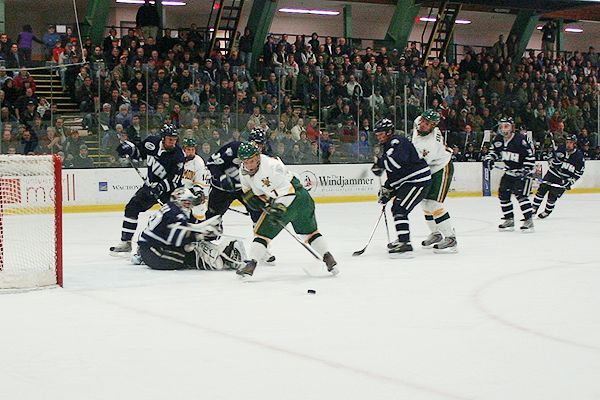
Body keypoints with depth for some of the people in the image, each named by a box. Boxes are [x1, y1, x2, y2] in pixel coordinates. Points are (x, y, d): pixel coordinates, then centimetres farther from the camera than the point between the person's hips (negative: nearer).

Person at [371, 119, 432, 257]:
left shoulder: (397, 142, -15)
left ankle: (405, 244, -24)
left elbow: (396, 162, -33)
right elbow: (394, 173, 25)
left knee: (400, 210, -19)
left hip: (418, 181, -12)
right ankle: (402, 240, 34)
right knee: (396, 208, 21)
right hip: (408, 182, 12)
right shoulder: (388, 146, 19)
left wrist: (379, 163, -19)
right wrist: (386, 189, 16)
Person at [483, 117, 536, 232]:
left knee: (520, 195, -19)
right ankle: (509, 220, 17)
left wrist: (527, 170, -27)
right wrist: (489, 159, -4)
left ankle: (528, 220, -12)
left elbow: (530, 156, -20)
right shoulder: (498, 139, -3)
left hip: (523, 172, -8)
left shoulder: (520, 139, -23)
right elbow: (494, 150, 15)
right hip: (509, 171, 8)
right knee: (503, 194, 5)